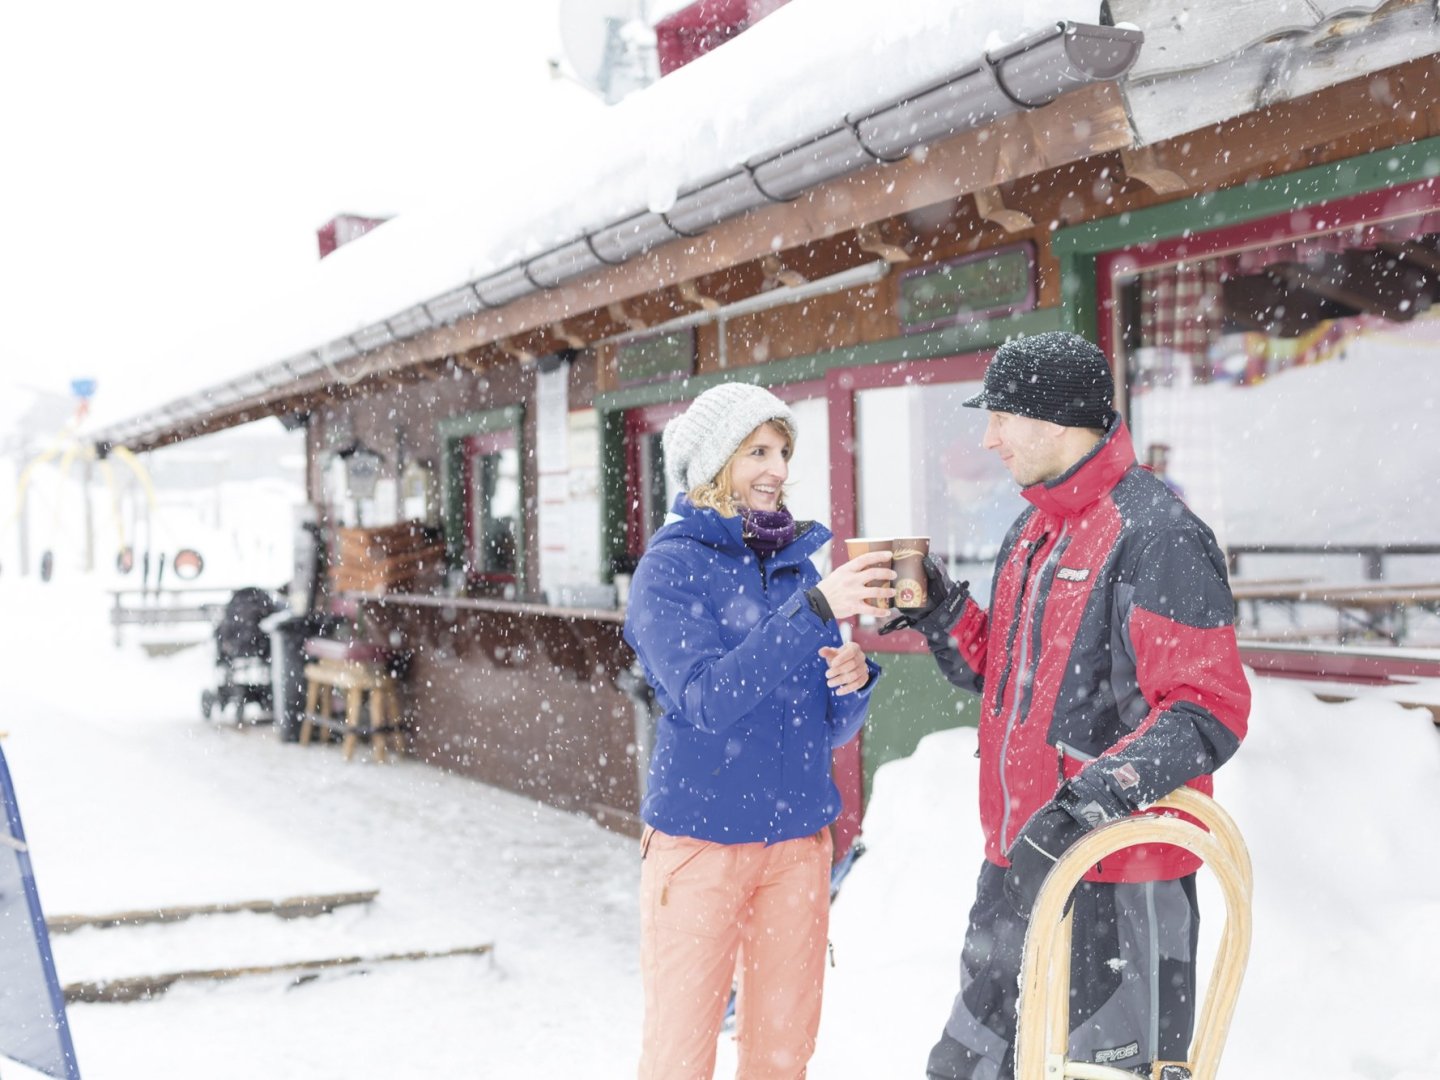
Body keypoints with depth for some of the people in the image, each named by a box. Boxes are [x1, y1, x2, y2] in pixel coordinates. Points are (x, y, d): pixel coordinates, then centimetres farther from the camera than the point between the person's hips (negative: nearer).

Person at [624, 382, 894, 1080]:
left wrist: (853, 681, -10)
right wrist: (814, 610, -27)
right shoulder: (671, 566, -6)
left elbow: (830, 728, 12)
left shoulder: (798, 563, 9)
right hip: (701, 834, -5)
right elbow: (708, 700, -21)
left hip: (798, 836, 5)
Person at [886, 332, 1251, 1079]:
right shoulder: (1032, 530, 13)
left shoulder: (1156, 534, -15)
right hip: (1018, 862, 9)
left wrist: (1100, 794, -31)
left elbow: (1208, 709, -20)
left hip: (1119, 880, -9)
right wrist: (936, 609, 4)